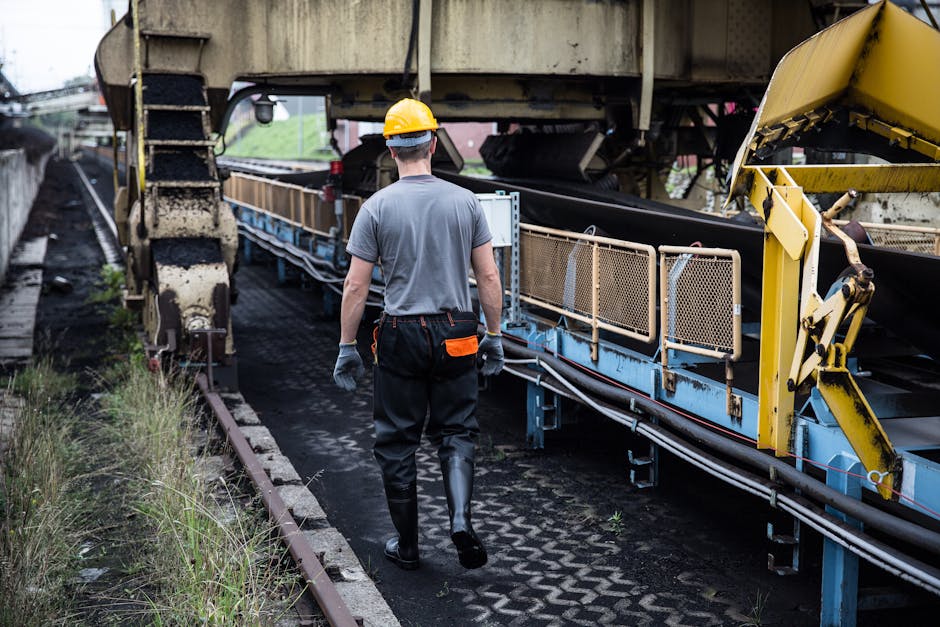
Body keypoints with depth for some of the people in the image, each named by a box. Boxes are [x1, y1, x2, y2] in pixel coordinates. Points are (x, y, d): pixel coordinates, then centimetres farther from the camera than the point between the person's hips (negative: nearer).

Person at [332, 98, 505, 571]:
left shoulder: (377, 207, -5)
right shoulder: (465, 202, 0)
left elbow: (355, 287, -5)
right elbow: (488, 277, 1)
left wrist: (346, 347, 3)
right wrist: (493, 337, 10)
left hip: (401, 337, -1)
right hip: (456, 336, 2)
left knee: (397, 444, 10)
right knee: (455, 433, 14)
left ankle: (406, 547, 18)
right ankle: (460, 517, -8)